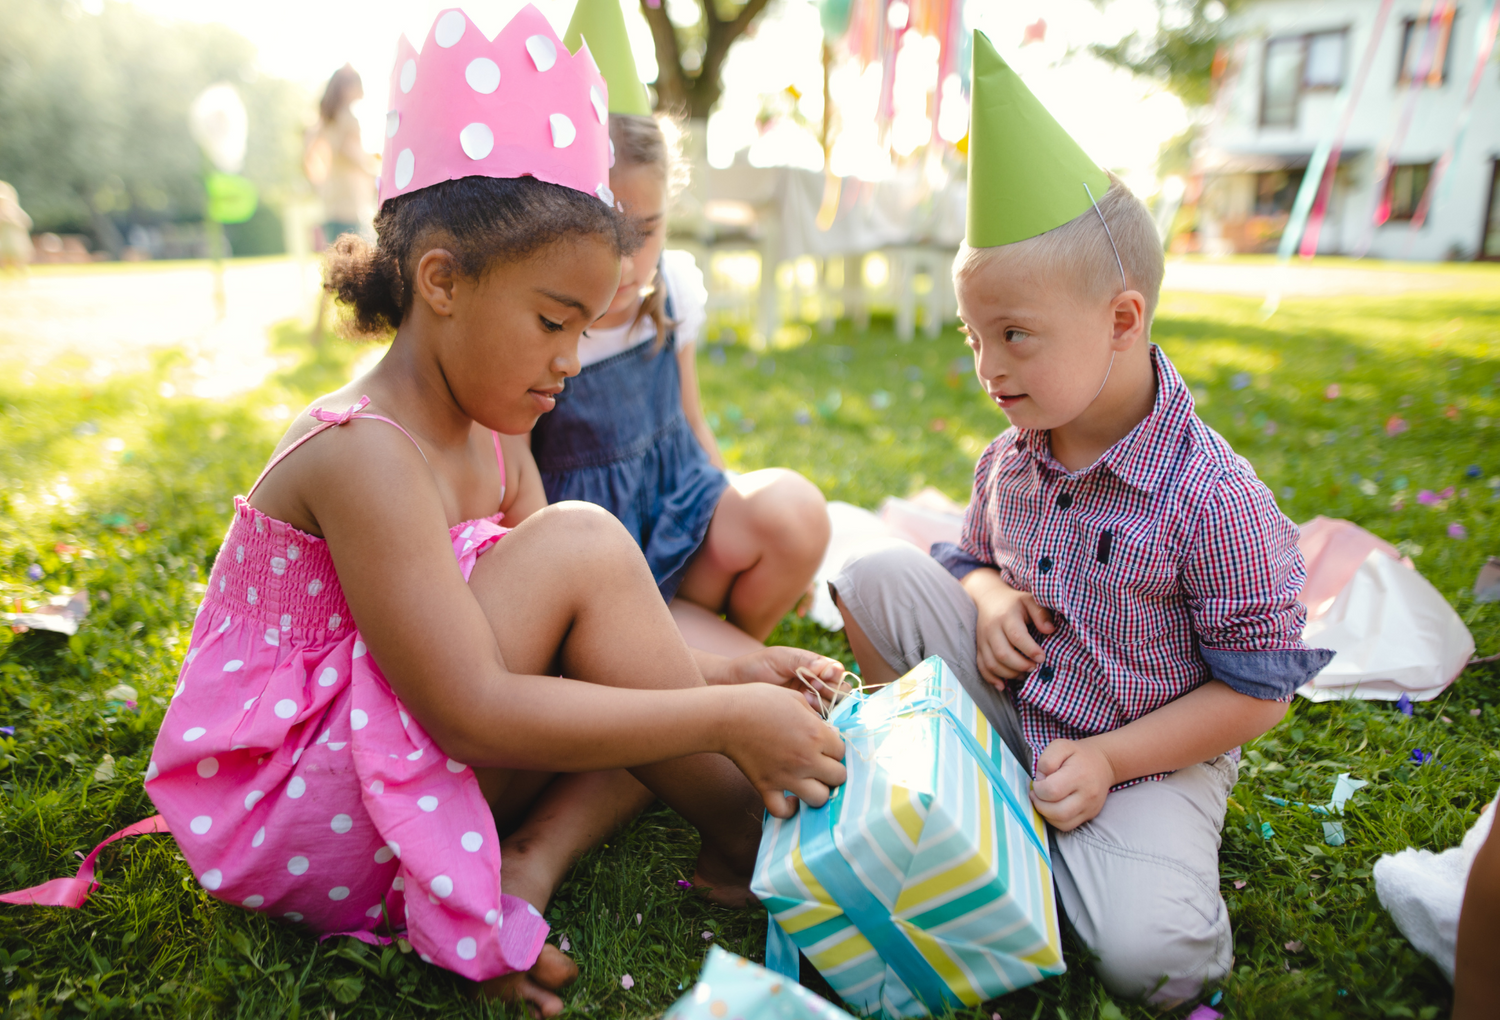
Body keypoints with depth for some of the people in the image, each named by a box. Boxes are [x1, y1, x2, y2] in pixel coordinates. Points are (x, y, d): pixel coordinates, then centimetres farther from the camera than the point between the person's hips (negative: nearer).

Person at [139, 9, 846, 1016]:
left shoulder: (491, 434, 2)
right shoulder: (364, 452, -26)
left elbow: (575, 624, 1)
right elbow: (472, 712, -30)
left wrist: (725, 675, -12)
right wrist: (728, 719, -29)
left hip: (387, 760, 9)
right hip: (282, 810, -8)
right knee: (582, 542, -25)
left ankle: (530, 864, -13)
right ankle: (741, 834, -11)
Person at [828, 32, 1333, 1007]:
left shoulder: (1212, 495, -23)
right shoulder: (1009, 460, -6)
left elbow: (1259, 690, -14)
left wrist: (1109, 759, -20)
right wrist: (989, 598, -12)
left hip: (1147, 754, -4)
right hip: (1010, 704, 4)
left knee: (1150, 956, -26)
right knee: (879, 573, -12)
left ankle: (1042, 821, 4)